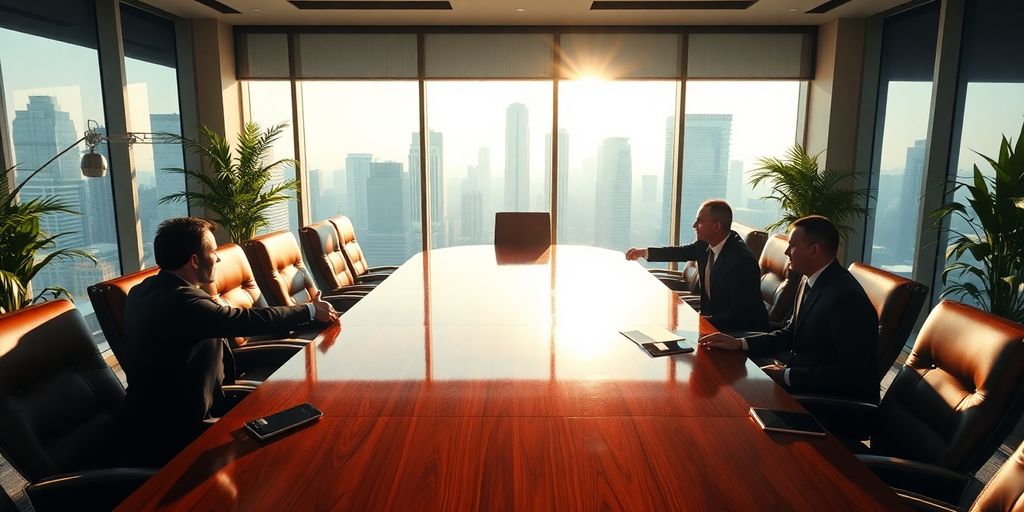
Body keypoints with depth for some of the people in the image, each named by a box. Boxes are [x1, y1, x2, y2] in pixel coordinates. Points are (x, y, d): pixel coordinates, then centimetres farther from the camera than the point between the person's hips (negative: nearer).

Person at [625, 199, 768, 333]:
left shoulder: (743, 261, -28)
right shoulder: (707, 243, -6)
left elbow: (739, 315, -25)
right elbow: (683, 252, 15)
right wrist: (644, 252, 16)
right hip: (711, 315, 7)